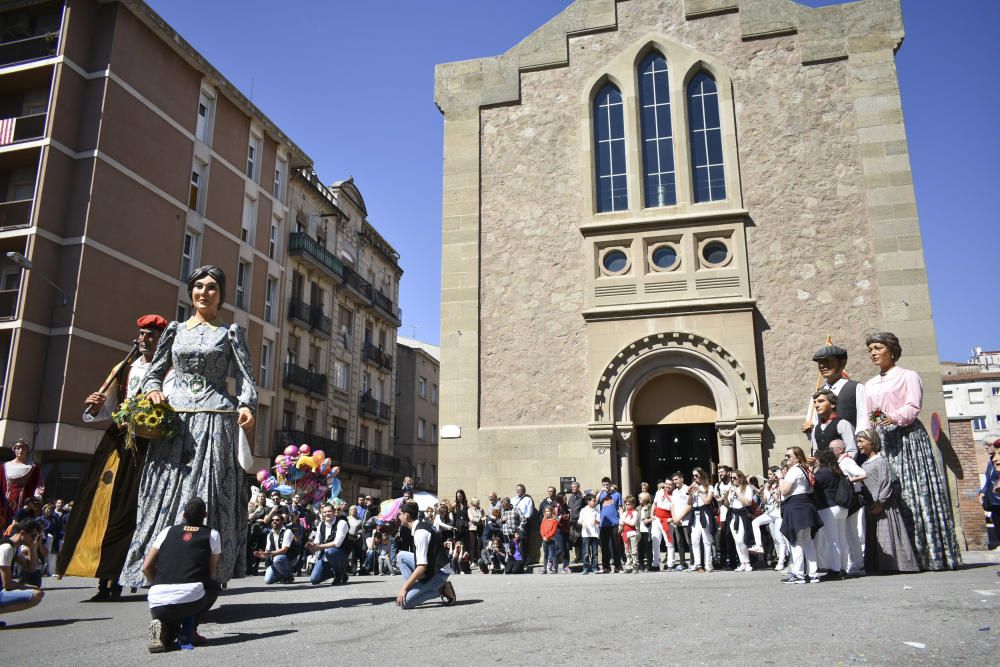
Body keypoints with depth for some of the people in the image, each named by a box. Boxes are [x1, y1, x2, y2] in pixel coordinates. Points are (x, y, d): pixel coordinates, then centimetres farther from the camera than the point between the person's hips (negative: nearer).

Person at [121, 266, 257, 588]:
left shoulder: (231, 332, 10)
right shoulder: (175, 329, 16)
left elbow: (246, 376, 2)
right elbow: (153, 372, 19)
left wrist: (246, 406, -16)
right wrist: (154, 390, -3)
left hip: (216, 420, -2)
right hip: (175, 418, 3)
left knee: (209, 495, -6)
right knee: (167, 494, -3)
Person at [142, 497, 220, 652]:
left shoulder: (167, 531, 17)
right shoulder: (212, 534, 11)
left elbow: (146, 568, 16)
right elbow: (211, 574, 17)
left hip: (158, 601, 3)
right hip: (191, 598, -3)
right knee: (214, 586, 30)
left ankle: (164, 629, 0)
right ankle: (189, 630, 12)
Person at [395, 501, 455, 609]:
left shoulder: (420, 532, -22)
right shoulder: (422, 525, 8)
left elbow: (422, 567, -25)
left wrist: (404, 588, -19)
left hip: (438, 572, -9)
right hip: (433, 566, 9)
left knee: (404, 601, -15)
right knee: (402, 556, 9)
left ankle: (442, 589, -5)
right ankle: (411, 589, 5)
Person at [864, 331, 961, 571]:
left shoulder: (908, 376, 7)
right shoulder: (869, 385, 23)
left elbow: (913, 407, -6)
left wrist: (894, 418, -24)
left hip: (907, 437, -5)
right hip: (881, 441, 5)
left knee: (916, 493, -11)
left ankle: (929, 555, -8)